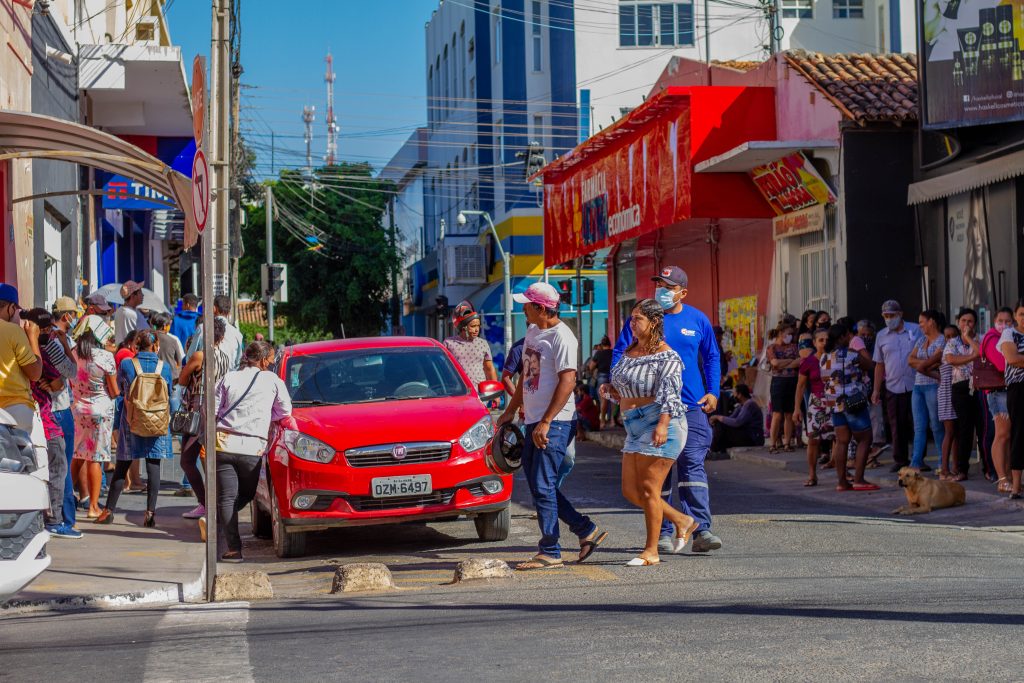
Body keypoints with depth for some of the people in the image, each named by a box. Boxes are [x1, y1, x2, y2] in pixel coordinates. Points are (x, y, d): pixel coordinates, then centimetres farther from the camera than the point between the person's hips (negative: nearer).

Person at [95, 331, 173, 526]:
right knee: (153, 465, 1)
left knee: (122, 466, 7)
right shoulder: (164, 367, -2)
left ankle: (109, 510, 10)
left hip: (131, 420, 0)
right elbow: (169, 394, 9)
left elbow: (119, 389, 10)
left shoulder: (126, 364, -4)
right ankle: (150, 511, -3)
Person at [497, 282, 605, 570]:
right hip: (534, 422, 10)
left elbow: (567, 381, -20)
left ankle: (550, 552, -2)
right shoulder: (532, 332, 15)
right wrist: (510, 411, 23)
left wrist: (545, 423, -23)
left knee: (543, 487, -8)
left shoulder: (561, 337, -14)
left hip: (555, 423, -10)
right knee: (537, 485, 12)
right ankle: (587, 531, 20)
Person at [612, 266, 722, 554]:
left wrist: (713, 391, 6)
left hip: (691, 405, 0)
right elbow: (620, 352, 5)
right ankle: (662, 533, 9)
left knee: (693, 464, -8)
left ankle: (701, 530, -12)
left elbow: (711, 357, 17)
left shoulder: (698, 320, 9)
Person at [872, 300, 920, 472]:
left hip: (915, 386, -2)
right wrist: (876, 390, 9)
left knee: (916, 424, -2)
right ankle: (900, 460, 12)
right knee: (897, 426, 4)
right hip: (893, 387, 2)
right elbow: (879, 365, 12)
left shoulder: (915, 330, 2)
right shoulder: (881, 336, 9)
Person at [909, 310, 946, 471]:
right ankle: (916, 462, 1)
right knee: (919, 426, 3)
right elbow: (910, 360, 7)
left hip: (933, 385, -7)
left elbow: (934, 359, -15)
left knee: (936, 425, -5)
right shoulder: (921, 340, 19)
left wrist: (921, 365, -2)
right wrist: (926, 363, -6)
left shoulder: (942, 340, -4)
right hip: (918, 385, 7)